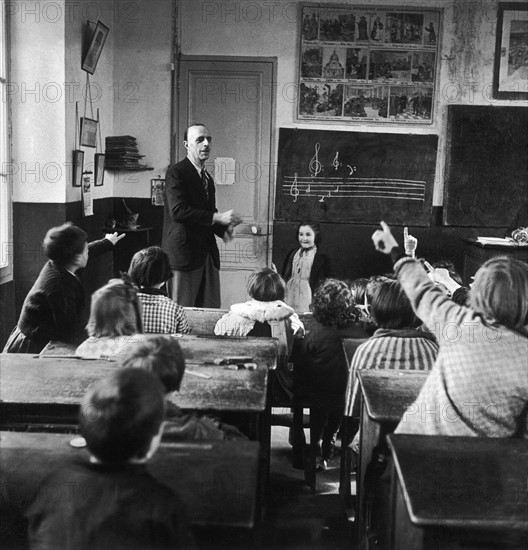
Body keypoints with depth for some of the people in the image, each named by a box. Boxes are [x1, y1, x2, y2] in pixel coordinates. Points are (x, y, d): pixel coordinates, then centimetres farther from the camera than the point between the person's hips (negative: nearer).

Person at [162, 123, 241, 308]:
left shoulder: (208, 178, 19)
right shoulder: (176, 172, -7)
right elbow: (178, 210, -20)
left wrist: (224, 229, 4)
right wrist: (218, 217, -21)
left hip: (208, 255, 8)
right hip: (184, 253, -8)